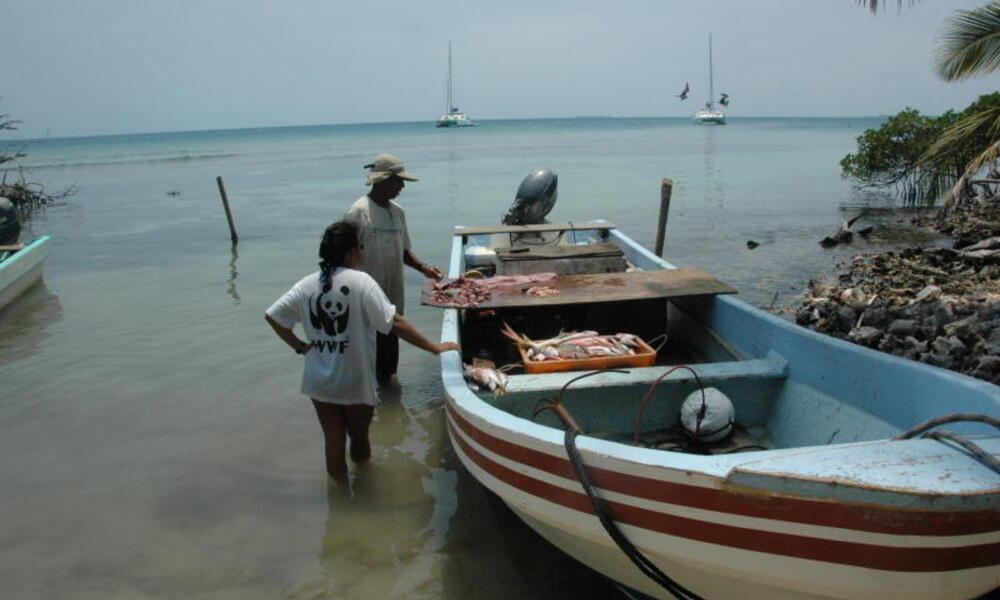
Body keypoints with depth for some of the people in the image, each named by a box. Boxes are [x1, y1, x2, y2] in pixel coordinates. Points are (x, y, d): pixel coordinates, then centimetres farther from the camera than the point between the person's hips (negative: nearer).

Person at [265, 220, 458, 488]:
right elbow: (394, 323, -21)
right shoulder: (360, 281, -16)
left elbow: (272, 316, 3)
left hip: (319, 383, 3)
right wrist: (434, 347, -17)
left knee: (333, 443, 14)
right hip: (356, 382, -3)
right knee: (359, 438, 19)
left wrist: (300, 346, 8)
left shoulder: (307, 284, -2)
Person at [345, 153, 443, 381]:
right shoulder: (358, 212, -11)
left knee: (390, 348, 14)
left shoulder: (397, 211, 9)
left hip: (393, 294, 6)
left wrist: (423, 267, 0)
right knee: (371, 349, -1)